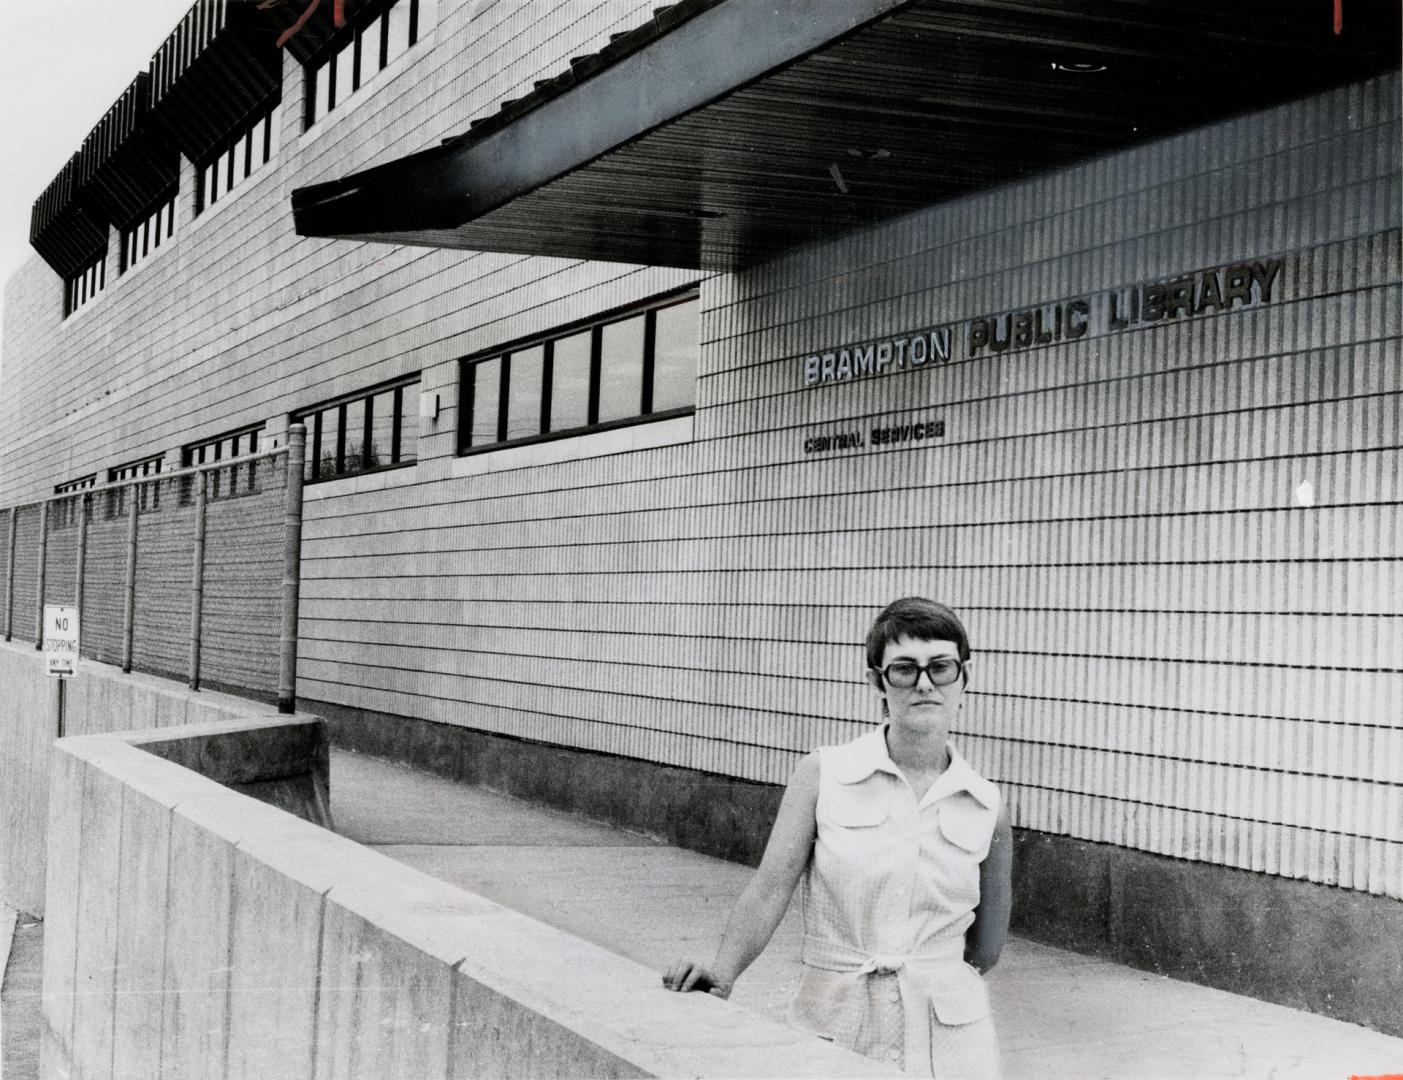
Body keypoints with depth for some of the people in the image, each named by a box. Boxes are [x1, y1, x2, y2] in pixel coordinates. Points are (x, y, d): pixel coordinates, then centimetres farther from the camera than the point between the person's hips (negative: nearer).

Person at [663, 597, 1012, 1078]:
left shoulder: (987, 809, 1)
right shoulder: (823, 776, -4)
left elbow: (985, 949, 10)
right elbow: (771, 886, -13)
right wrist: (722, 973, -27)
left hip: (949, 1037, 1)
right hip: (833, 1024, -1)